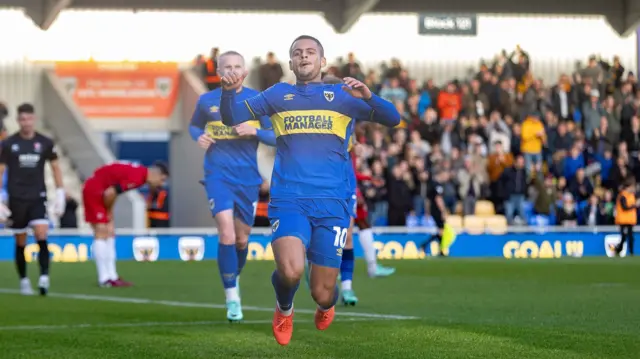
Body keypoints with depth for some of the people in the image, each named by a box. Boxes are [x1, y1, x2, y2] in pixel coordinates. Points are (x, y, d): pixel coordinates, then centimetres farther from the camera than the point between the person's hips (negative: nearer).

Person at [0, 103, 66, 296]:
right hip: (16, 199, 0)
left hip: (38, 198, 0)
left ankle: (44, 277, -19)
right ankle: (23, 280, 18)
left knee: (42, 236, -17)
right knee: (20, 242, 5)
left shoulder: (45, 143, 2)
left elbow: (55, 167, 13)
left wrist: (60, 194, 7)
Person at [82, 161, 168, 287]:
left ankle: (111, 277, 10)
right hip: (94, 190, -10)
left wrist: (109, 212, 10)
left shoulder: (141, 173, 5)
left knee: (109, 234, 8)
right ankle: (104, 279, -10)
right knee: (102, 233, -11)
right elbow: (109, 193, -28)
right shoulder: (135, 178, -26)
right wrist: (108, 211, -9)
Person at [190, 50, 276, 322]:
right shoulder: (207, 101, 3)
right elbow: (194, 126, 20)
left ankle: (234, 277, 42)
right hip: (218, 174, -1)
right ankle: (232, 299, -12)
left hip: (248, 177, 1)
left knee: (242, 238, 11)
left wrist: (255, 131, -18)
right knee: (227, 232, -18)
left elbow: (276, 137, 1)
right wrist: (198, 137, -2)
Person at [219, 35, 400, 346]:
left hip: (332, 203, 0)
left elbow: (393, 120, 3)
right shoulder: (278, 94, 13)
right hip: (288, 200, 0)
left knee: (321, 294, -1)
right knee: (291, 271, -28)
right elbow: (232, 118, 10)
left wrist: (368, 96, -17)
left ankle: (327, 305, 40)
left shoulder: (342, 95, 10)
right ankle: (284, 309, 9)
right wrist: (229, 92, -11)